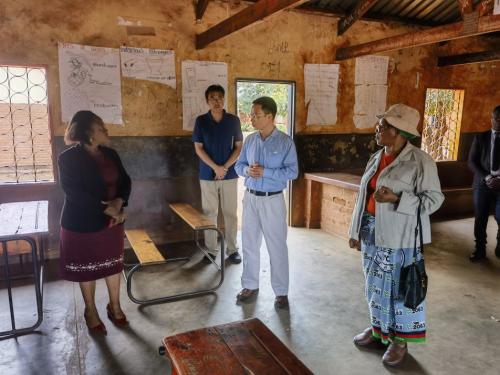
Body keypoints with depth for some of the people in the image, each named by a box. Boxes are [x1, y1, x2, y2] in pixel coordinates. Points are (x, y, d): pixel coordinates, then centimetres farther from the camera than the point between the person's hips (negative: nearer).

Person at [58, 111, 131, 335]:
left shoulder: (110, 154, 4)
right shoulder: (69, 158, -14)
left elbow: (125, 180, 3)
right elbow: (74, 192, -22)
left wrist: (119, 202, -16)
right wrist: (106, 208, -23)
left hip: (112, 220, 5)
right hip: (82, 223, -5)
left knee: (113, 263, 14)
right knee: (87, 268, 10)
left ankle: (115, 306, 32)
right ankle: (91, 311, 29)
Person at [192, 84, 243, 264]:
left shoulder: (233, 120, 1)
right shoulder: (201, 121, -1)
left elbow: (239, 147, 1)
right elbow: (198, 148, -2)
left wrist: (225, 167, -10)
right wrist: (215, 167, -12)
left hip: (230, 174, 0)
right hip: (208, 174, 0)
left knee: (231, 213, 5)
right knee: (209, 213, 6)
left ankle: (232, 249, 17)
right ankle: (211, 250, 17)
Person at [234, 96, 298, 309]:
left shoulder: (285, 142, -9)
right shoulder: (250, 140, 5)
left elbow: (292, 172, -14)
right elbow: (238, 165, 10)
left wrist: (265, 172, -22)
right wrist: (247, 170, -13)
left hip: (272, 200, -4)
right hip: (250, 198, 5)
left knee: (277, 247, 4)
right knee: (249, 244, 13)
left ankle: (281, 292, 18)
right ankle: (250, 286, 29)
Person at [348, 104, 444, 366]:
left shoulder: (420, 161, -13)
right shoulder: (376, 158, 7)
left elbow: (433, 199, -11)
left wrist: (396, 199, -23)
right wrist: (356, 231, 11)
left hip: (400, 237, -6)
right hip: (372, 233, 6)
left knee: (400, 288, 7)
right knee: (376, 284, 17)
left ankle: (400, 339, 25)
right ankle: (378, 328, 36)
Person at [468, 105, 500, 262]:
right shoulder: (481, 137, 6)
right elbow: (472, 161, 2)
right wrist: (486, 178, -10)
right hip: (483, 183, 1)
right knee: (480, 219, 6)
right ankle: (480, 249, 20)